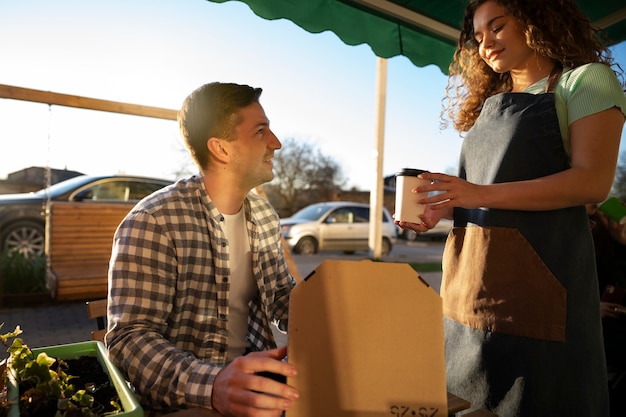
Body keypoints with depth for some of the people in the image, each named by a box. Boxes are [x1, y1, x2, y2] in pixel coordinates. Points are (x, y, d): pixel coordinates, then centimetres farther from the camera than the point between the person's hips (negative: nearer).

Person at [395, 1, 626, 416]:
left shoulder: (585, 80, 2)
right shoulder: (488, 103, 20)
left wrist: (480, 195, -22)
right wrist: (441, 210, 1)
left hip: (538, 269, -6)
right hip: (471, 274, 6)